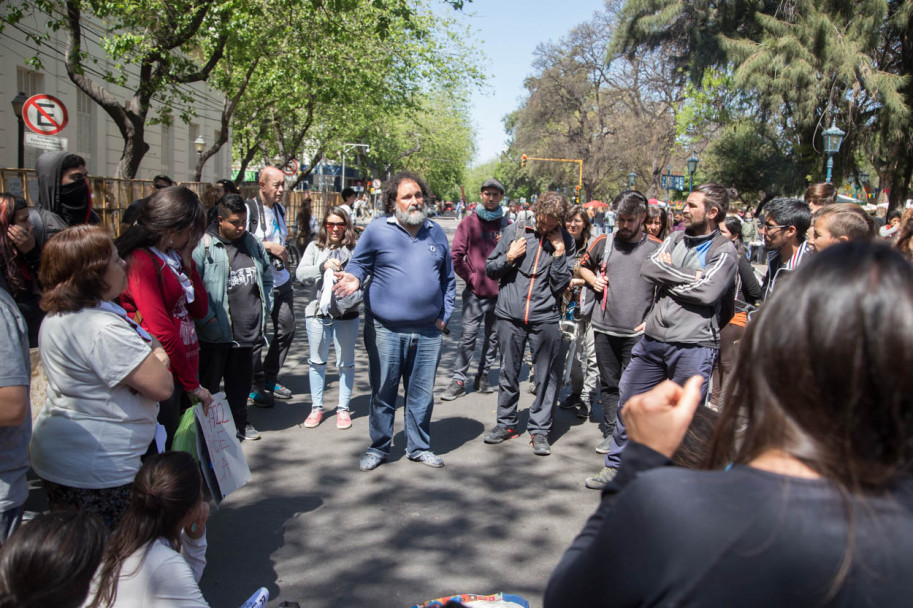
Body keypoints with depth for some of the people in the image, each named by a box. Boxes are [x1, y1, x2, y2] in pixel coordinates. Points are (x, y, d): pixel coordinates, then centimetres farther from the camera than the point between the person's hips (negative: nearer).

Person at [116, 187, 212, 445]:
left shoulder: (175, 257, 13)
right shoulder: (141, 261, -13)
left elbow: (200, 310, 10)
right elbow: (161, 330, -17)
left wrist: (187, 261, 2)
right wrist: (193, 384, -13)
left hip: (186, 364, 8)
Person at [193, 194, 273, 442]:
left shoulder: (251, 243, 9)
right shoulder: (204, 247, -12)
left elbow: (267, 275, 20)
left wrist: (265, 309, 12)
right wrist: (207, 319, -18)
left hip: (247, 329, 6)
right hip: (215, 334, -6)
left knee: (241, 380, 19)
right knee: (208, 384, 7)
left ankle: (239, 422, 34)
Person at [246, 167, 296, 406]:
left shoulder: (279, 208, 14)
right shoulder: (248, 208, -11)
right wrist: (268, 245, -19)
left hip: (282, 281, 8)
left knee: (286, 330, 11)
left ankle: (270, 379, 27)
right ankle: (256, 386, 16)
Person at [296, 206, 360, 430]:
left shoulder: (354, 249, -2)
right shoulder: (315, 248, 6)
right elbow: (300, 273, -6)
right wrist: (323, 266, -20)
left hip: (346, 314, -2)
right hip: (317, 313, 3)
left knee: (345, 363, 8)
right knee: (316, 362, 12)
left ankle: (343, 409, 22)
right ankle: (316, 407, 26)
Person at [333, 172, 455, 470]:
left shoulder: (436, 233, 10)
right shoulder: (377, 230, -1)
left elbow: (448, 278, 17)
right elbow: (358, 264, 4)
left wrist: (444, 315, 9)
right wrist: (354, 279, -19)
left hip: (427, 333, 3)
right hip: (385, 331, -3)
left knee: (422, 394, 11)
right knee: (383, 392, 7)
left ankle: (419, 446, 28)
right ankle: (379, 448, 24)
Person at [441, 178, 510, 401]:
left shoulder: (507, 225, 8)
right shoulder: (469, 223, 1)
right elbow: (456, 257, -3)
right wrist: (472, 277, -7)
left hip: (500, 292, 3)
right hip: (476, 292, -3)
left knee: (493, 337, 11)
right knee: (468, 336, -4)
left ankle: (483, 376, 23)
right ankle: (459, 380, 2)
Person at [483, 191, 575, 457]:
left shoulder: (565, 241, 2)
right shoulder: (515, 231, 3)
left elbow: (560, 285, -4)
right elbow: (490, 269, 7)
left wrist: (559, 252, -12)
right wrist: (509, 257, -10)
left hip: (545, 318, -1)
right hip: (510, 314, 1)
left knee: (546, 376, 2)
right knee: (508, 373, 10)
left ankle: (539, 429, 15)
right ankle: (507, 423, 26)